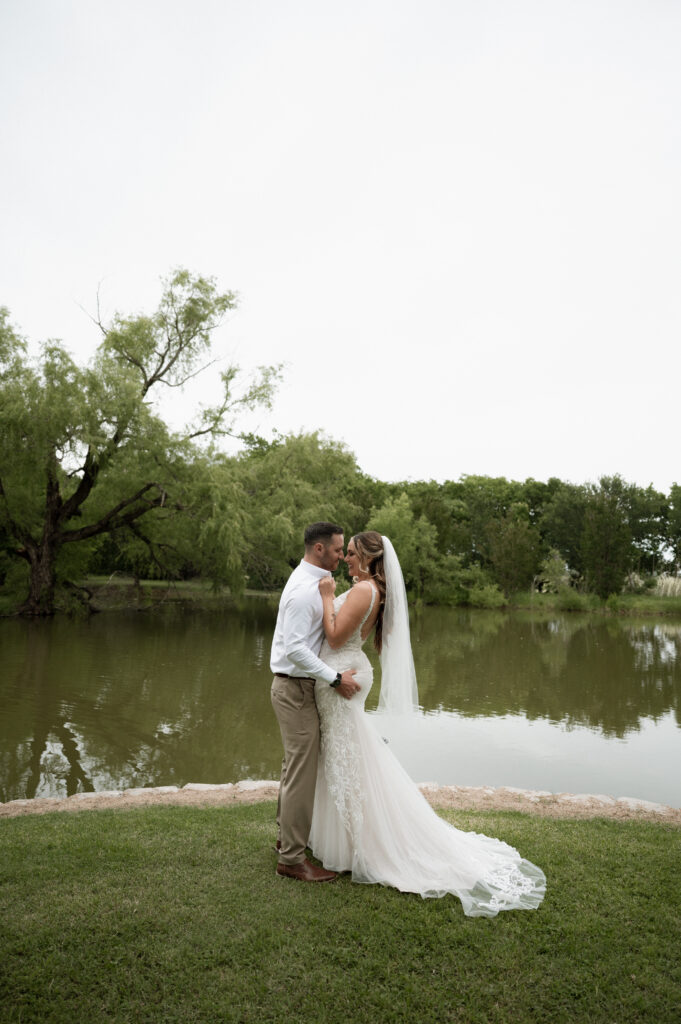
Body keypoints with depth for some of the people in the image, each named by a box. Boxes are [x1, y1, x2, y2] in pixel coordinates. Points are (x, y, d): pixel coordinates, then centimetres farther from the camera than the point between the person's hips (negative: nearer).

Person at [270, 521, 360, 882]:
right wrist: (335, 678, -24)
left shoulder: (311, 581, 10)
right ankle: (291, 858, 12)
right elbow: (295, 648, -27)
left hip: (295, 687, 11)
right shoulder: (304, 589, -22)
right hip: (296, 689, -10)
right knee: (302, 772, -1)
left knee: (295, 765, 22)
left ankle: (287, 836, 38)